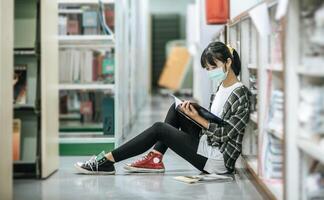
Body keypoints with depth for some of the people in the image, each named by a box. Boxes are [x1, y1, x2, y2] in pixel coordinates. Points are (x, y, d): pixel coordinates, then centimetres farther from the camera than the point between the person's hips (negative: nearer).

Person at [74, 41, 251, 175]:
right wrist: (194, 110, -2)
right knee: (176, 108, 4)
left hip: (218, 160, -9)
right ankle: (155, 159, -2)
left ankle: (106, 161, -8)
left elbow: (226, 134, -18)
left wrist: (197, 118, -20)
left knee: (159, 129, -12)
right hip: (207, 143, 9)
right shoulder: (221, 87, 13)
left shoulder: (240, 94, -14)